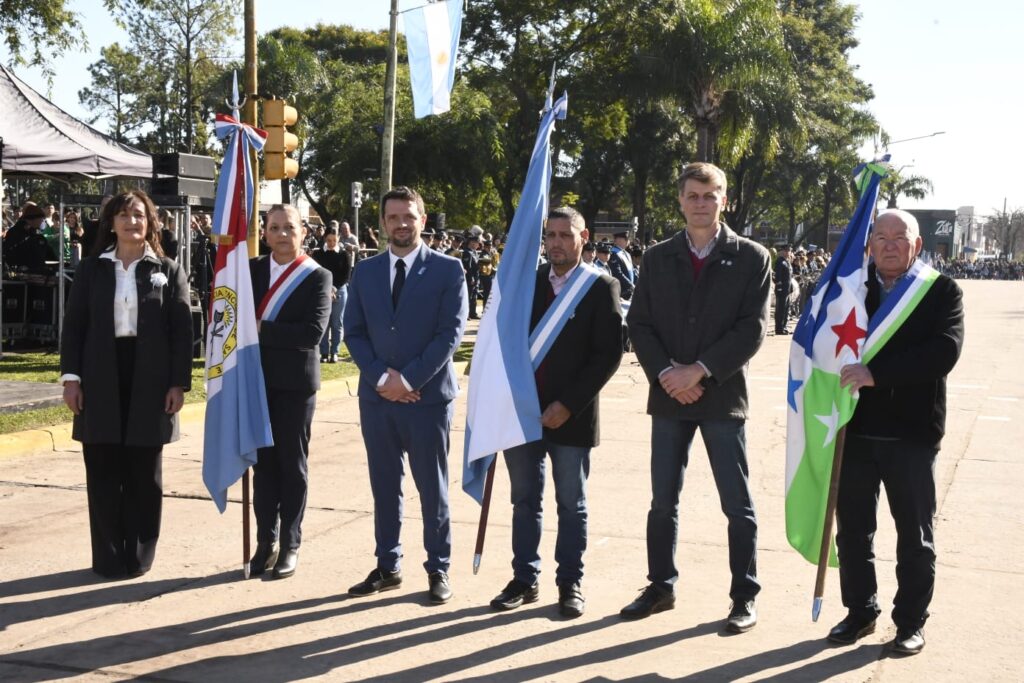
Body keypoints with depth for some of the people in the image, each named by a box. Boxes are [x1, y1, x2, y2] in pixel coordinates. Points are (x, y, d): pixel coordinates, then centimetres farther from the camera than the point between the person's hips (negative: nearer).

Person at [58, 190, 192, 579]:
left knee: (144, 473, 6)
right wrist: (70, 376, -4)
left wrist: (179, 383, -6)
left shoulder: (168, 271, 5)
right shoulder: (91, 269, 8)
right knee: (103, 472, 3)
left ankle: (139, 556, 16)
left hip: (150, 382, -1)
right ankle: (108, 557, 12)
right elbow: (73, 325, 5)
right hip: (101, 381, 1)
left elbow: (181, 331, 1)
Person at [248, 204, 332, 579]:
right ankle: (266, 543, 21)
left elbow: (313, 332, -18)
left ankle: (290, 547, 16)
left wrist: (263, 330, -18)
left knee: (293, 464, 6)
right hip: (257, 380, 4)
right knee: (263, 463, 10)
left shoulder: (317, 277, -6)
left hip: (294, 383, -4)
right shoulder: (253, 269, 8)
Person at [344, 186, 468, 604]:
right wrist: (381, 377, -8)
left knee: (432, 487, 5)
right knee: (384, 486, 11)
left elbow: (451, 332, -8)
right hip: (377, 395, 4)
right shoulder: (365, 272, 10)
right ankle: (387, 567, 22)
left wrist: (409, 378, -14)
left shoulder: (448, 270, -2)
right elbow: (353, 333, 7)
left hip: (428, 395, -3)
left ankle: (438, 570, 15)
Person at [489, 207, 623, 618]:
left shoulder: (601, 287, -3)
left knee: (571, 505, 6)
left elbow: (608, 354, -9)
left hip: (570, 416, -4)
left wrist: (568, 405, -13)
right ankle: (524, 579, 20)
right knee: (524, 501, 10)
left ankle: (570, 584, 17)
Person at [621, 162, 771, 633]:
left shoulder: (750, 257, -1)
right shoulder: (657, 258, 8)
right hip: (668, 396, 3)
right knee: (663, 501, 10)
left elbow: (753, 327, -8)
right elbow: (639, 323, 4)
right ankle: (661, 587, 24)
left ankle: (745, 597, 14)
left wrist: (700, 370, -15)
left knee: (737, 505, 3)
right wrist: (666, 372, -11)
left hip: (723, 395, -3)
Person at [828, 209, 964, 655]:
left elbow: (945, 351, -18)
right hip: (855, 430, 3)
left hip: (912, 433, -2)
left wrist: (877, 373, -26)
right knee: (852, 530, 13)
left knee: (915, 535, 10)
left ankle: (911, 622, 25)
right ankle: (860, 611, 29)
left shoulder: (942, 292, -4)